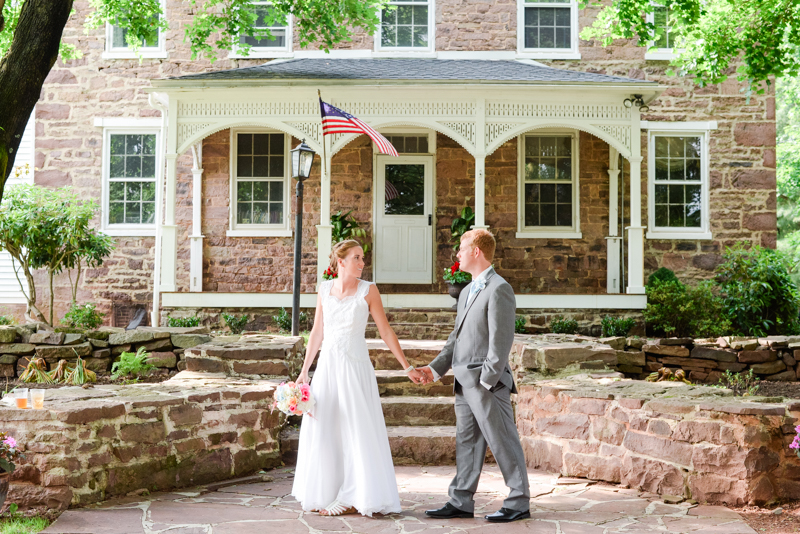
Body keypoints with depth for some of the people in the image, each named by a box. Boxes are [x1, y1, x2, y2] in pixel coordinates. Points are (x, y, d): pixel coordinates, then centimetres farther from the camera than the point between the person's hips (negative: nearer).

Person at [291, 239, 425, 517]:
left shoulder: (368, 290, -4)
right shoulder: (325, 289, 6)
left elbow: (386, 331, -2)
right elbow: (317, 333, 12)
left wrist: (408, 367, -4)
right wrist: (304, 371, 11)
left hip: (355, 368, -4)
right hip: (327, 366, 4)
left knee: (357, 430, -1)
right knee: (323, 430, 8)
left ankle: (355, 497, 8)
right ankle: (326, 494, 20)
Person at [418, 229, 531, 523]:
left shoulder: (498, 289, -11)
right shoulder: (467, 292, 20)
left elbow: (502, 339, -17)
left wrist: (488, 379, -19)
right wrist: (436, 367, 14)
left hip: (487, 381, -9)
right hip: (464, 382, 9)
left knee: (503, 442, -2)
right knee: (466, 443, 11)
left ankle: (519, 503, 6)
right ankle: (461, 502, 17)